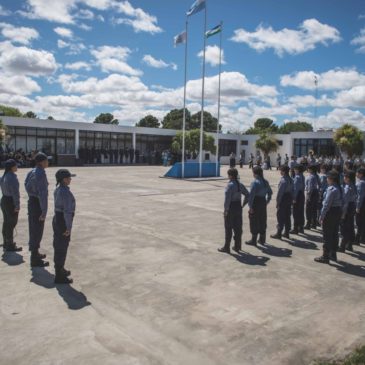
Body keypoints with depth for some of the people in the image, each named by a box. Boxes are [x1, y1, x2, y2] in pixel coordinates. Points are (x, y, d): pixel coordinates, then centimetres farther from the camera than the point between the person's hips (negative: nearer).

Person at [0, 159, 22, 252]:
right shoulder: (12, 177, -21)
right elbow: (15, 192, -23)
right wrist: (17, 205, -20)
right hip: (11, 202, -9)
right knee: (11, 224, 0)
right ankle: (10, 246, 7)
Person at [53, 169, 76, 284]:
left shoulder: (58, 189, 6)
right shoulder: (67, 192, -24)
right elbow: (68, 211, -27)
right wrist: (68, 227, -20)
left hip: (56, 219, 9)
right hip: (63, 222, -9)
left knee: (58, 246, 21)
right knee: (62, 249, 2)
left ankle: (60, 269, 38)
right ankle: (59, 276, 13)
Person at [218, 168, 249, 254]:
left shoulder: (230, 185, -18)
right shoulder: (240, 185, 5)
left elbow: (227, 198, -21)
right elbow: (247, 195, 10)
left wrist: (226, 209, -15)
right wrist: (243, 204, 13)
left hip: (231, 208, -7)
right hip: (238, 207, 7)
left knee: (228, 228, 3)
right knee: (238, 227, 13)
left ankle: (226, 247, 11)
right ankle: (237, 246, 22)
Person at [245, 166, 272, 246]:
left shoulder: (255, 182, -17)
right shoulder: (265, 182, 6)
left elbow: (251, 195, -21)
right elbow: (270, 192, 14)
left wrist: (250, 206, -17)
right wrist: (267, 201, 19)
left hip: (256, 203, -7)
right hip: (263, 202, 7)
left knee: (254, 222, 3)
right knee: (262, 221, 16)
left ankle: (254, 240, 9)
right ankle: (262, 240, 26)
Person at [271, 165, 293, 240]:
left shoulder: (283, 180, -20)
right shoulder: (290, 180, 6)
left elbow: (280, 192, -19)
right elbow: (291, 190, 10)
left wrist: (278, 201, -12)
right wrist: (291, 199, 15)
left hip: (283, 200, -8)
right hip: (289, 198, 8)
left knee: (280, 217, -1)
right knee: (287, 216, 15)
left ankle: (278, 234, 5)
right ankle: (286, 233, 23)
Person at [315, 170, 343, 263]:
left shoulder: (331, 189, -20)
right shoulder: (339, 188, 8)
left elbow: (327, 204, -21)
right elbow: (341, 202, 8)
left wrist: (322, 216, -16)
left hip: (330, 213, -9)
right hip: (338, 211, 9)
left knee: (327, 235, 0)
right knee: (334, 234, 17)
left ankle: (325, 257, 7)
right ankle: (333, 255, 29)